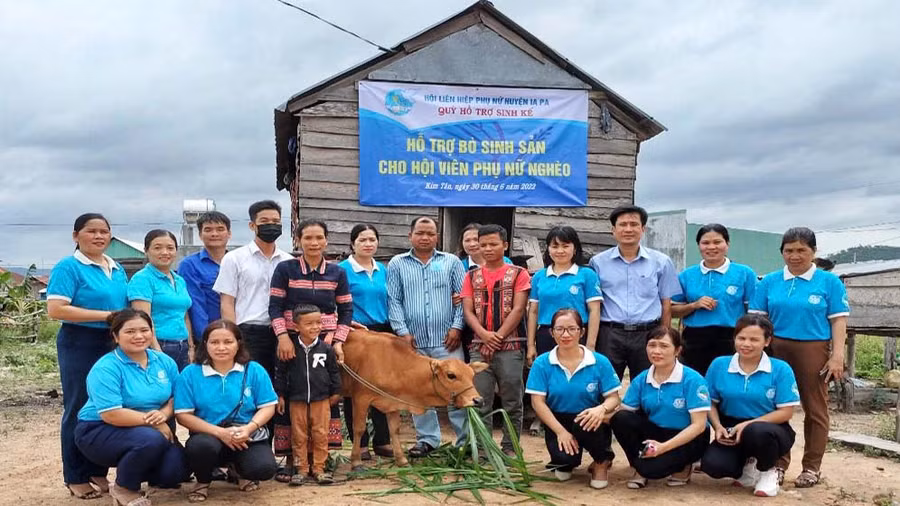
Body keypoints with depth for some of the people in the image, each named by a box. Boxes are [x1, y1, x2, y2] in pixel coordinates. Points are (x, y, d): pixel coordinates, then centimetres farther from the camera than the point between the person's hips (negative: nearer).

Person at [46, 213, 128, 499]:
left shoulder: (117, 270, 12)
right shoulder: (69, 267, -9)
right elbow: (55, 309, -20)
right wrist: (106, 315, -20)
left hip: (114, 344, 7)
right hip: (80, 345, -7)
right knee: (80, 410, 2)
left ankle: (98, 472, 24)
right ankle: (76, 478, 13)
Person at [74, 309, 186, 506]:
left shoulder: (165, 361, 1)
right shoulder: (106, 368, -18)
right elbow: (111, 415, -25)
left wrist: (163, 414, -18)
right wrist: (154, 422, -22)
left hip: (151, 431, 6)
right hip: (100, 431, -6)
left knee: (176, 470, -17)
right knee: (151, 440, -35)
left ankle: (136, 472, 17)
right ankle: (124, 488, -5)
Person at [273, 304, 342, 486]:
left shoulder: (326, 349, -3)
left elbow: (334, 372, 8)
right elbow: (281, 373, 2)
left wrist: (335, 392, 11)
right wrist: (280, 395, 2)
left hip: (321, 400, 1)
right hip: (297, 400, -1)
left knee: (321, 436, 4)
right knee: (299, 436, 6)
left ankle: (318, 468, 15)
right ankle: (301, 469, 17)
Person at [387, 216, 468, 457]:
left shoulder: (451, 262, 9)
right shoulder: (397, 264, 9)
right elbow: (394, 301, 4)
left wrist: (456, 327, -5)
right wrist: (402, 331, -4)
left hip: (447, 340, -1)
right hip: (414, 340, 1)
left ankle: (466, 439, 7)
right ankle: (427, 439, 19)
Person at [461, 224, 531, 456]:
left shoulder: (518, 274, 4)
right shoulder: (472, 276, 13)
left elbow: (518, 309, -4)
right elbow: (467, 311, 5)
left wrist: (498, 337, -12)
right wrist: (485, 335, -12)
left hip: (511, 346, -2)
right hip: (479, 347, 3)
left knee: (512, 401, 2)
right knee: (480, 401, 2)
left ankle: (510, 448, 11)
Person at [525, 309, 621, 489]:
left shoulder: (600, 362, -6)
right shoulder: (542, 363, -6)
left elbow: (613, 398, -5)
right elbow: (538, 402, -8)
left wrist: (602, 408, -30)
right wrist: (561, 431, -18)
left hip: (588, 421, 0)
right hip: (557, 422, 0)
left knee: (586, 424, -36)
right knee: (563, 456, -30)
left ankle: (602, 461, 1)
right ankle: (565, 462, 14)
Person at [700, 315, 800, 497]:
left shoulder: (781, 369, -8)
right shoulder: (718, 365, 0)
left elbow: (786, 412, -10)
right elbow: (710, 402, 6)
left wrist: (748, 424, -20)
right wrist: (718, 427, -14)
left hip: (770, 430, -2)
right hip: (730, 429, 3)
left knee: (757, 432, -40)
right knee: (712, 464, -26)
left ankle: (767, 471, -3)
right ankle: (748, 467, 11)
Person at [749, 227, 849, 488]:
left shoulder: (829, 282, 2)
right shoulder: (769, 281, 7)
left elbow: (838, 322, -1)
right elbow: (757, 319, 7)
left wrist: (837, 356, -9)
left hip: (814, 351, -2)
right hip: (777, 350, 2)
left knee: (815, 409, 6)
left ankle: (812, 467, 18)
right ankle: (778, 464, 18)